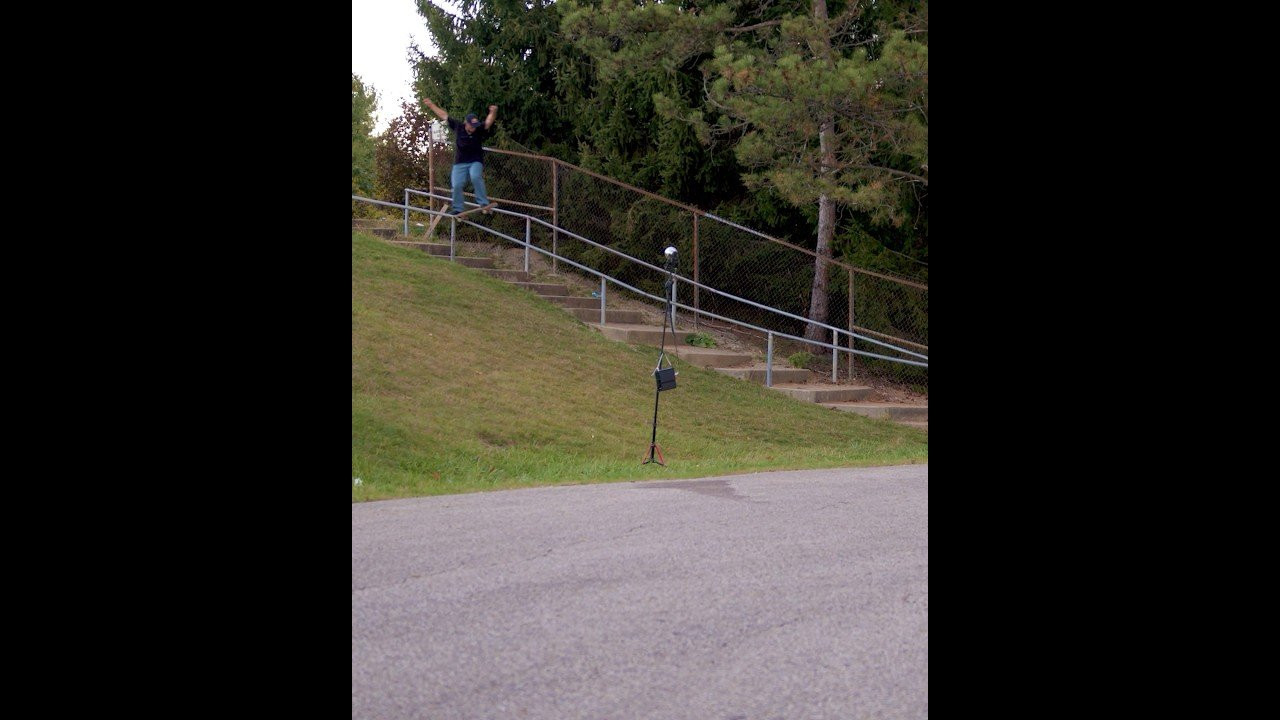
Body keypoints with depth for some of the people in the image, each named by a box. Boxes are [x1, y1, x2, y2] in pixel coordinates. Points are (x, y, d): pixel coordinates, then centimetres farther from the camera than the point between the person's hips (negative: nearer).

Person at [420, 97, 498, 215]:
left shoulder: (480, 131, -7)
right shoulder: (458, 127, -2)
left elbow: (489, 122, -23)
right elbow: (443, 115, 8)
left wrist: (493, 113, -44)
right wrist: (431, 105, 15)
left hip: (475, 162, -3)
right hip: (460, 163, 3)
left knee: (475, 177, -29)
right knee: (457, 185, -5)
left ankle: (484, 203, -27)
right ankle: (457, 209, 9)